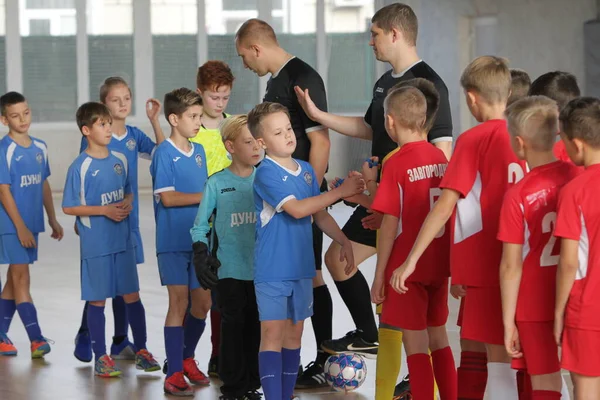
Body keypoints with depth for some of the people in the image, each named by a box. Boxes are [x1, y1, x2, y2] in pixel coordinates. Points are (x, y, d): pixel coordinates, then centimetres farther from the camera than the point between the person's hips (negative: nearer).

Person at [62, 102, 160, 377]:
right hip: (95, 244, -5)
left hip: (123, 240, 5)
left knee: (132, 295, 9)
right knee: (97, 300, 4)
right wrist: (104, 210, -17)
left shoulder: (120, 160, 5)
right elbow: (69, 207, -9)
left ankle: (141, 351, 20)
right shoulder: (80, 166, -11)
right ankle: (101, 357, 12)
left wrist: (128, 203, -4)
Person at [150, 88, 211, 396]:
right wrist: (204, 196, -18)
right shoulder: (164, 153, -10)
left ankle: (187, 358, 30)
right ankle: (174, 374, -1)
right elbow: (167, 197, -17)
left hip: (199, 239, 6)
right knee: (179, 303, -6)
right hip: (173, 241, -6)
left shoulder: (199, 151, 10)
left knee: (202, 303, 10)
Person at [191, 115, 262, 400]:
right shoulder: (217, 184, -4)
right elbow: (200, 226, 1)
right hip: (230, 270, -3)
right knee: (233, 326, 0)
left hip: (262, 269, 3)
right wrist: (201, 258, -9)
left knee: (255, 327, 8)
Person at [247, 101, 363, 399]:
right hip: (272, 270, -7)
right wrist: (340, 191, -20)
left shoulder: (306, 171, 9)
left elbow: (319, 214, 18)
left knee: (294, 333, 11)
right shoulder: (266, 173, -14)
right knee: (272, 334, -7)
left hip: (302, 267, 7)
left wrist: (343, 241, 10)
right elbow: (297, 208, -23)